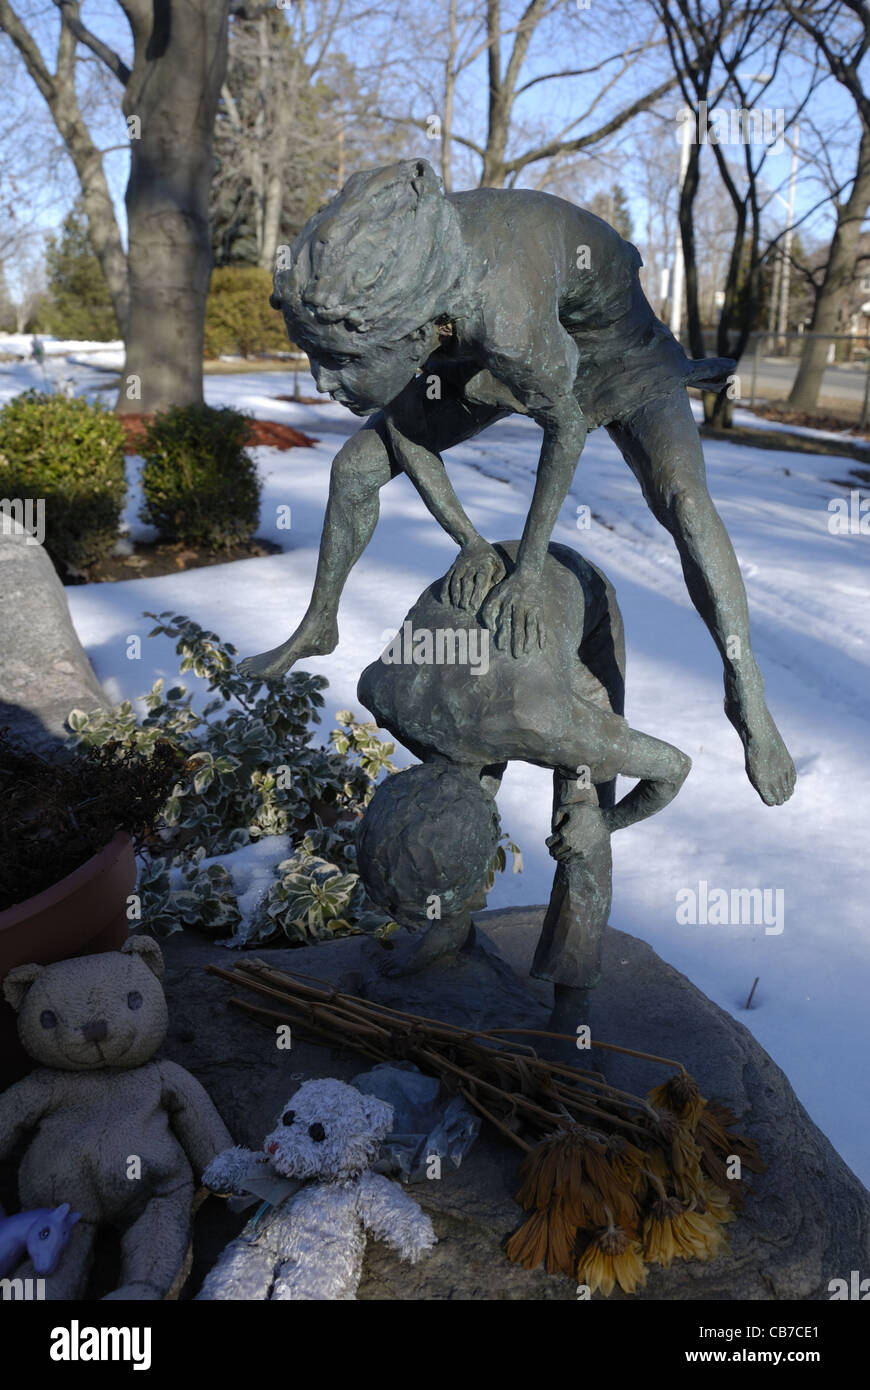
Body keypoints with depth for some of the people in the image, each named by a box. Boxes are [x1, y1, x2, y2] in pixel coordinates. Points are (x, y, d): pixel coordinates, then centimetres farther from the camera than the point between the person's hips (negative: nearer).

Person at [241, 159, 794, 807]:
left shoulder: (508, 321, -46)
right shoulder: (349, 295, -29)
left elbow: (566, 424, -26)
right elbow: (400, 427, -12)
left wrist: (528, 573, -20)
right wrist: (469, 542, -12)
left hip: (605, 332, -5)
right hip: (490, 360, 5)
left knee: (684, 503, -28)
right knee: (355, 467, 1)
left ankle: (746, 690, -9)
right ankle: (317, 627, 24)